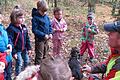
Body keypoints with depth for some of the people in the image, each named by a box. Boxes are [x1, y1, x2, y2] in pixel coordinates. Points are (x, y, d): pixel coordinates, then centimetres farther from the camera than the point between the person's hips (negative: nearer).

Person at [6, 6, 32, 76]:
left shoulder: (24, 27, 3)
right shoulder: (11, 28, -20)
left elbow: (27, 38, 11)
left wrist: (29, 48, 9)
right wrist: (13, 52, -21)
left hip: (24, 49, 7)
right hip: (17, 50, -7)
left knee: (27, 61, 16)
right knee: (19, 63, -3)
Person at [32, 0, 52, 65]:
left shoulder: (46, 16, 4)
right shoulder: (35, 18, -16)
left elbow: (50, 26, 13)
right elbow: (35, 30, -19)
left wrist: (50, 33, -4)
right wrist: (44, 35, -22)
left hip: (46, 39, 7)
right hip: (39, 39, -7)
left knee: (45, 54, 20)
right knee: (39, 55, -3)